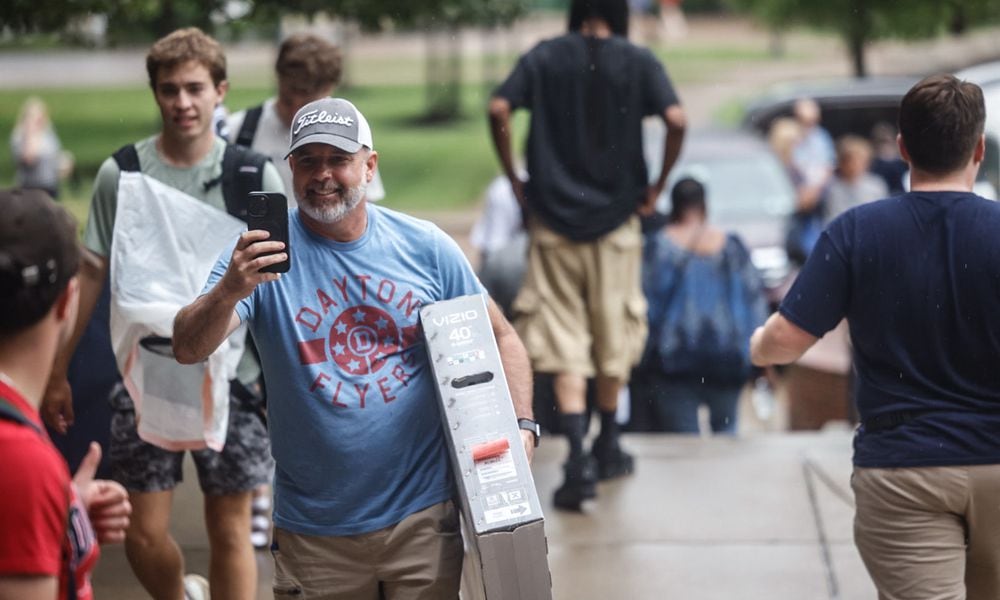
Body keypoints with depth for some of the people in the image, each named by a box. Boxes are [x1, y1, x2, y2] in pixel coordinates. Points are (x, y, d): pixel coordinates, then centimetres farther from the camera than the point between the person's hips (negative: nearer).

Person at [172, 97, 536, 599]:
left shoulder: (425, 246, 0)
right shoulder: (262, 252, -7)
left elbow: (500, 337, 9)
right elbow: (188, 349, -19)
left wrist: (521, 424, -6)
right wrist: (229, 291, -39)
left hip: (423, 518, 1)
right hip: (314, 532, -1)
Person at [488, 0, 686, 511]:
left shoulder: (544, 57, 2)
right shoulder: (638, 62, -1)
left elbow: (498, 109, -11)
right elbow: (675, 119, -14)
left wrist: (514, 179, -2)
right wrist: (658, 185, -2)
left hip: (553, 217, 0)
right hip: (615, 217, 0)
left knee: (564, 340, 1)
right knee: (613, 335, 15)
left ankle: (578, 459, -12)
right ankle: (608, 448, 29)